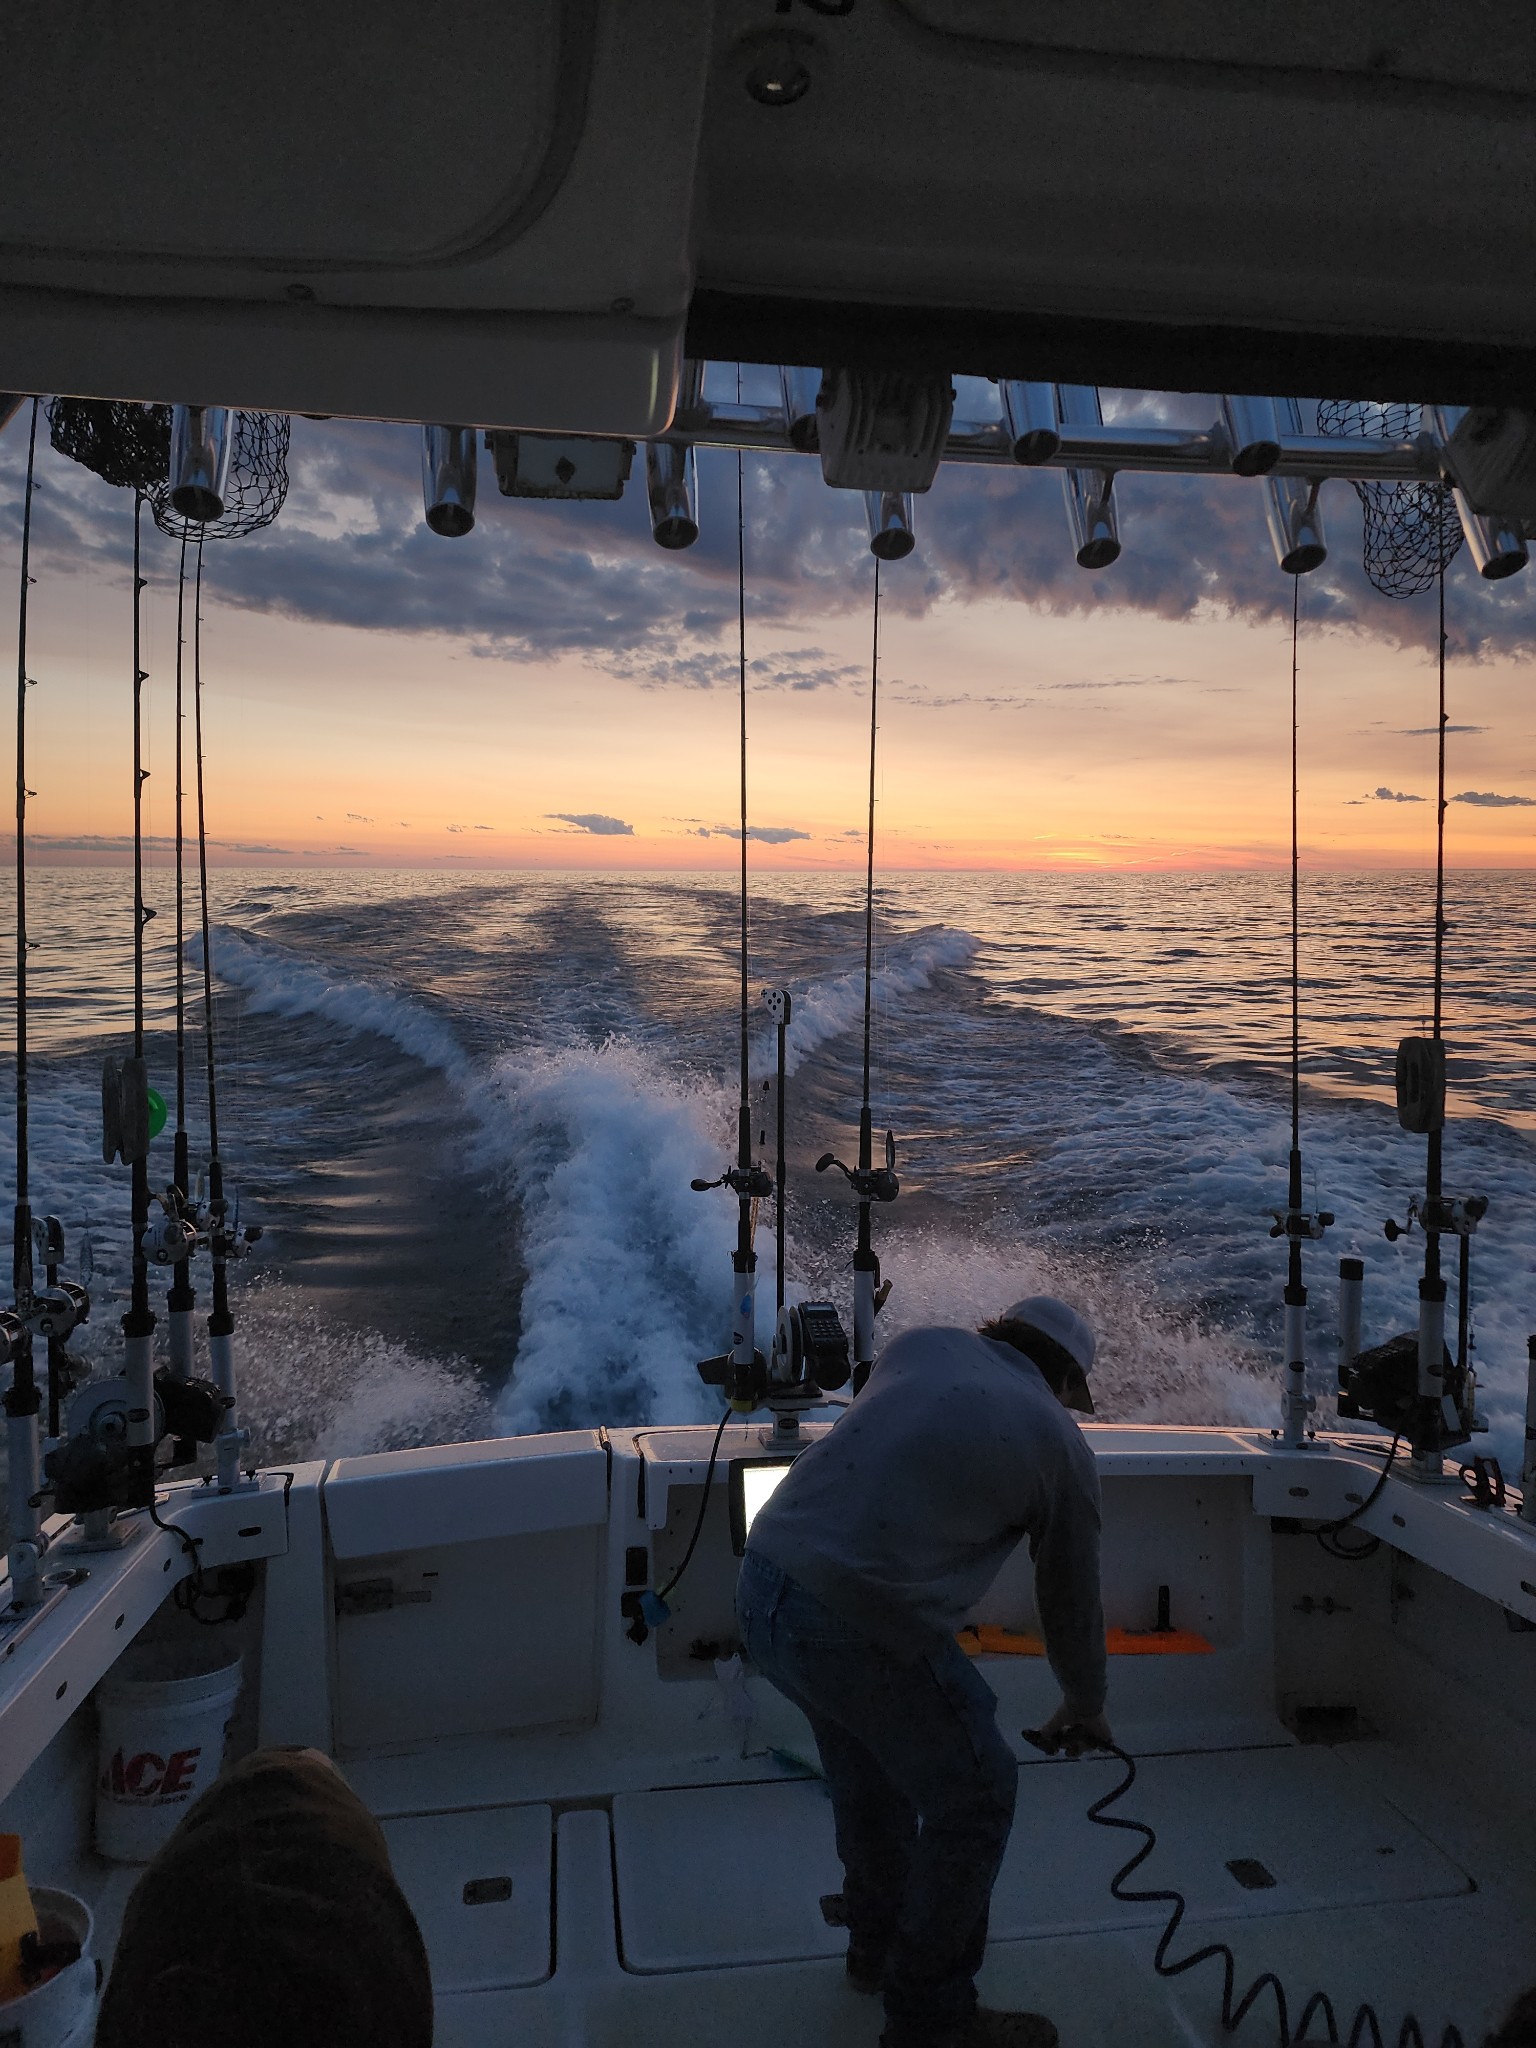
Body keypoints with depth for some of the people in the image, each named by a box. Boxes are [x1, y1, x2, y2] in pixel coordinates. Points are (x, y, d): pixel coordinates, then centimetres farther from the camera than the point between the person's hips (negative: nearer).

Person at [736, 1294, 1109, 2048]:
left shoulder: (921, 1346, 14)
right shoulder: (1060, 1444, 5)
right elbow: (1071, 1602, 18)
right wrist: (1086, 1708, 37)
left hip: (763, 1581, 7)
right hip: (861, 1626, -6)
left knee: (866, 1773, 30)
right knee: (973, 1800, 17)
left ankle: (877, 1947, 50)